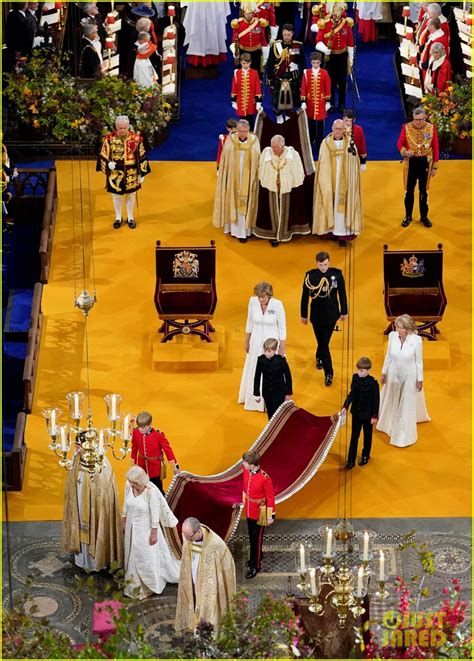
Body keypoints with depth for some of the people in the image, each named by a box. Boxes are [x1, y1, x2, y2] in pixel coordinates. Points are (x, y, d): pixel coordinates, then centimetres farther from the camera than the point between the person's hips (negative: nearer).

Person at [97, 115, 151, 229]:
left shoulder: (136, 138, -11)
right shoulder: (109, 138, -12)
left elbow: (142, 157, -2)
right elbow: (103, 156, -3)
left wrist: (142, 174, 1)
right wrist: (108, 164, -23)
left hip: (131, 174, 0)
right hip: (115, 174, 0)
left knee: (131, 196, 16)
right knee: (117, 196, 15)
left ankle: (130, 218, 35)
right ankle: (118, 218, 35)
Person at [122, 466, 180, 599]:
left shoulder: (151, 491, -28)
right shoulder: (128, 486, -12)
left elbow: (155, 513, -20)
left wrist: (154, 533, -15)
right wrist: (124, 521, 12)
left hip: (145, 528, -5)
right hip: (132, 527, 5)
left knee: (148, 557, 9)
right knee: (133, 555, 19)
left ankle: (153, 585, 29)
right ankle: (136, 583, 38)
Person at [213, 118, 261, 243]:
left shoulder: (254, 140, -4)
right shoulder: (230, 140, -4)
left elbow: (257, 161, -1)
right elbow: (224, 160, -1)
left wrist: (256, 178, -4)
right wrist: (222, 176, -3)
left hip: (247, 178, -1)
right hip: (233, 178, 1)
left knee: (245, 203, 2)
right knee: (232, 202, 9)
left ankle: (244, 230, 5)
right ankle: (232, 227, 20)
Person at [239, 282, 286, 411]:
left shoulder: (277, 304, -21)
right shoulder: (253, 301, -13)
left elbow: (282, 327, -12)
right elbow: (250, 322, 2)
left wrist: (282, 347, -8)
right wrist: (246, 341, 9)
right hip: (256, 343, 4)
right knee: (254, 373, 19)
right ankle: (253, 400, 39)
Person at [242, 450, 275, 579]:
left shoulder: (265, 478, -30)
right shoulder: (246, 471, -11)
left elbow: (270, 497, -19)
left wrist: (270, 516, -13)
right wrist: (244, 501, 21)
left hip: (259, 513, -6)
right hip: (249, 510, 7)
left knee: (256, 539, 6)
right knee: (251, 536, 22)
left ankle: (255, 566, 19)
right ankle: (257, 556, 44)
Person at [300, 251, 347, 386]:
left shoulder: (337, 274, -11)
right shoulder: (310, 275, -13)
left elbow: (342, 293, 0)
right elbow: (305, 296, -4)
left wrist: (344, 312, 6)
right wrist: (304, 315, 2)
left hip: (332, 314, 2)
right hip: (317, 315, -2)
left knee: (324, 341, 19)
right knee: (323, 343, 0)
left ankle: (319, 358, 50)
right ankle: (328, 373, 9)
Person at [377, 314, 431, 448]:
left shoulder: (416, 340, -25)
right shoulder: (392, 336, -16)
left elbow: (419, 361, -12)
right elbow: (388, 356, -1)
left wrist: (420, 379, -6)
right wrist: (384, 372, 6)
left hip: (409, 376, -3)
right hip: (394, 374, 3)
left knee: (407, 405, 11)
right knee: (392, 401, 24)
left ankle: (404, 435, 28)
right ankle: (391, 423, 52)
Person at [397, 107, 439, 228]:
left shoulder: (431, 128, -5)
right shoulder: (406, 128, -6)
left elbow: (435, 147, -1)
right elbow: (400, 143, -3)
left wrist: (435, 166, -2)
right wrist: (404, 152, -26)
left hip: (425, 162, 0)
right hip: (410, 162, 0)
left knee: (424, 190, 9)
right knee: (409, 190, 8)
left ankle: (424, 216, 21)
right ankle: (408, 216, 21)